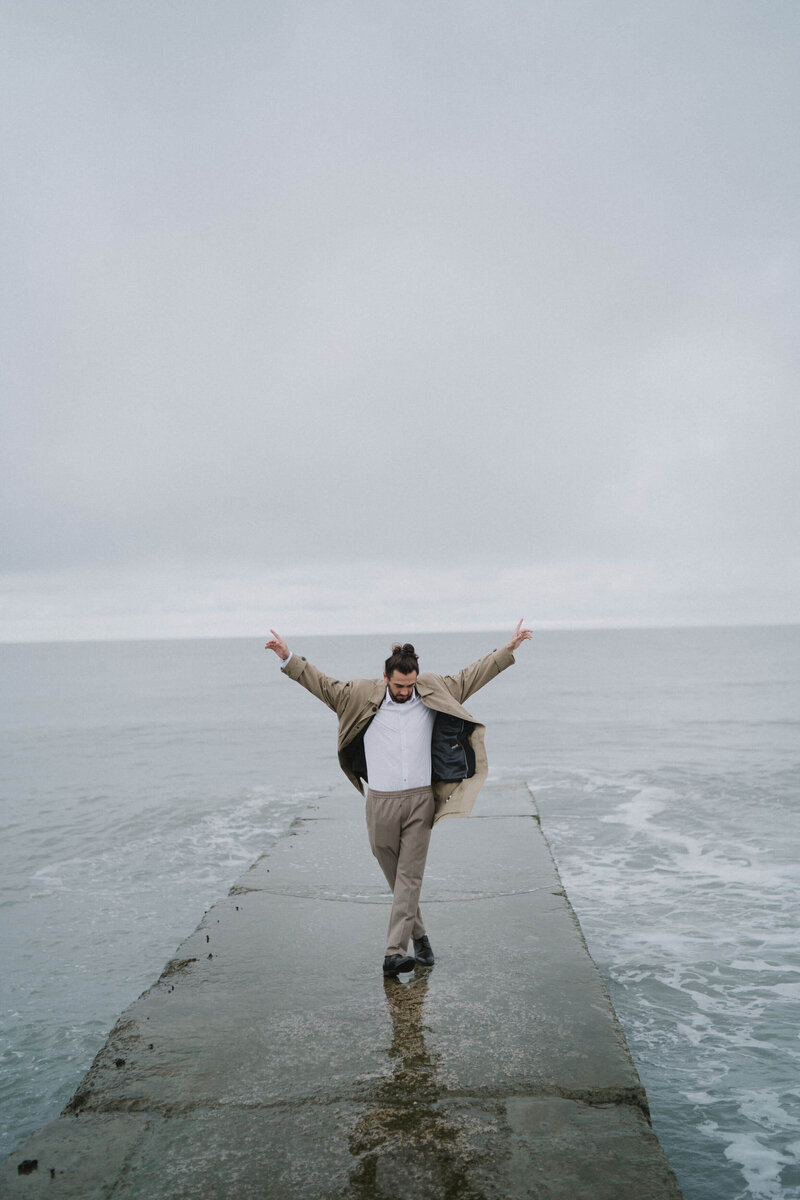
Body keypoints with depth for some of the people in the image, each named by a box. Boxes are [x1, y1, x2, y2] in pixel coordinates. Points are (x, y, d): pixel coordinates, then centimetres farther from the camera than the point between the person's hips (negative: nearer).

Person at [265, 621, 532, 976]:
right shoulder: (363, 696, -1)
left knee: (410, 877, -5)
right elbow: (323, 684, 3)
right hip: (381, 803, 0)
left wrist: (509, 649, 10)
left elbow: (470, 677, 11)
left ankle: (395, 952, -6)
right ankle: (419, 936, 30)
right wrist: (289, 659, -4)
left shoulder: (434, 692, 3)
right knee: (396, 878, 12)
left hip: (420, 802, 0)